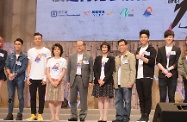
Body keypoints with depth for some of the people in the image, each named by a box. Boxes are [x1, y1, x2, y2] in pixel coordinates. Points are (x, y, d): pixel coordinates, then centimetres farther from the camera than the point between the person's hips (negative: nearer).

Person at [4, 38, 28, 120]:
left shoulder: (24, 57, 1)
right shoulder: (10, 56, 11)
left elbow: (23, 68, -8)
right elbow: (7, 66, 6)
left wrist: (14, 74, -15)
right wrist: (9, 74, -11)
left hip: (20, 79, -3)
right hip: (11, 79, 3)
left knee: (20, 97, 1)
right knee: (10, 96, 5)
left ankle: (20, 114, 8)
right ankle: (10, 114, 9)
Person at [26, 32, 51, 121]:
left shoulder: (46, 51, 2)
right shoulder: (30, 51, 11)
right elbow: (29, 65, 13)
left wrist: (46, 77, -8)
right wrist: (28, 76, 4)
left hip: (42, 78, -3)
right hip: (32, 78, 3)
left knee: (41, 97, 1)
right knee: (32, 97, 5)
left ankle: (40, 115, 9)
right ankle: (33, 114, 13)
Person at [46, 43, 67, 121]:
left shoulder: (63, 60, 6)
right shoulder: (50, 60, 10)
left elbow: (63, 72, 0)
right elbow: (47, 72, 4)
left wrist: (57, 81, -10)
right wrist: (52, 81, -9)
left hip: (59, 81, -1)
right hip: (51, 81, 1)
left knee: (59, 99, -4)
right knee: (50, 99, -3)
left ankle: (57, 115, 1)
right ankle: (52, 115, 1)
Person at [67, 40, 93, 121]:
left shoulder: (89, 57, 5)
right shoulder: (71, 57, 11)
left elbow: (91, 70, 3)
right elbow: (69, 70, 11)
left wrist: (90, 81, -4)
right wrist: (68, 81, 5)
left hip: (83, 80, -2)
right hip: (73, 79, 2)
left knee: (83, 99, 1)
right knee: (72, 99, 4)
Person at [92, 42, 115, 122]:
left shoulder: (111, 59, 3)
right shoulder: (97, 58, 12)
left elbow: (111, 71, -5)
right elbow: (95, 70, 6)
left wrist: (104, 80, -13)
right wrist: (98, 79, -8)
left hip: (107, 81, -3)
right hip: (98, 81, 3)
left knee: (106, 99, -2)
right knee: (100, 99, 2)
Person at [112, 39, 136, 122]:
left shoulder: (130, 56, 1)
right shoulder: (117, 58, 19)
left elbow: (133, 70, -7)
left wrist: (131, 82, -14)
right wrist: (115, 82, 10)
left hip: (126, 84, -6)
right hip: (118, 84, 6)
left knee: (127, 101, -2)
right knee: (118, 101, 5)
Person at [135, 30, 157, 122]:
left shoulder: (152, 50, 2)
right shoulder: (138, 50, 21)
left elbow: (152, 61, -10)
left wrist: (142, 58, -19)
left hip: (147, 77, -5)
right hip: (138, 77, 6)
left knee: (147, 97, -5)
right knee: (141, 97, 5)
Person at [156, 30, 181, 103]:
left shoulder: (177, 49, 6)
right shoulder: (160, 49, 10)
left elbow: (177, 63, -1)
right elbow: (158, 62, 3)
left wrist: (168, 69, -11)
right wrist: (164, 70, -10)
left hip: (172, 76, -1)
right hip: (162, 75, 1)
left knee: (171, 96, 3)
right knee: (162, 96, 1)